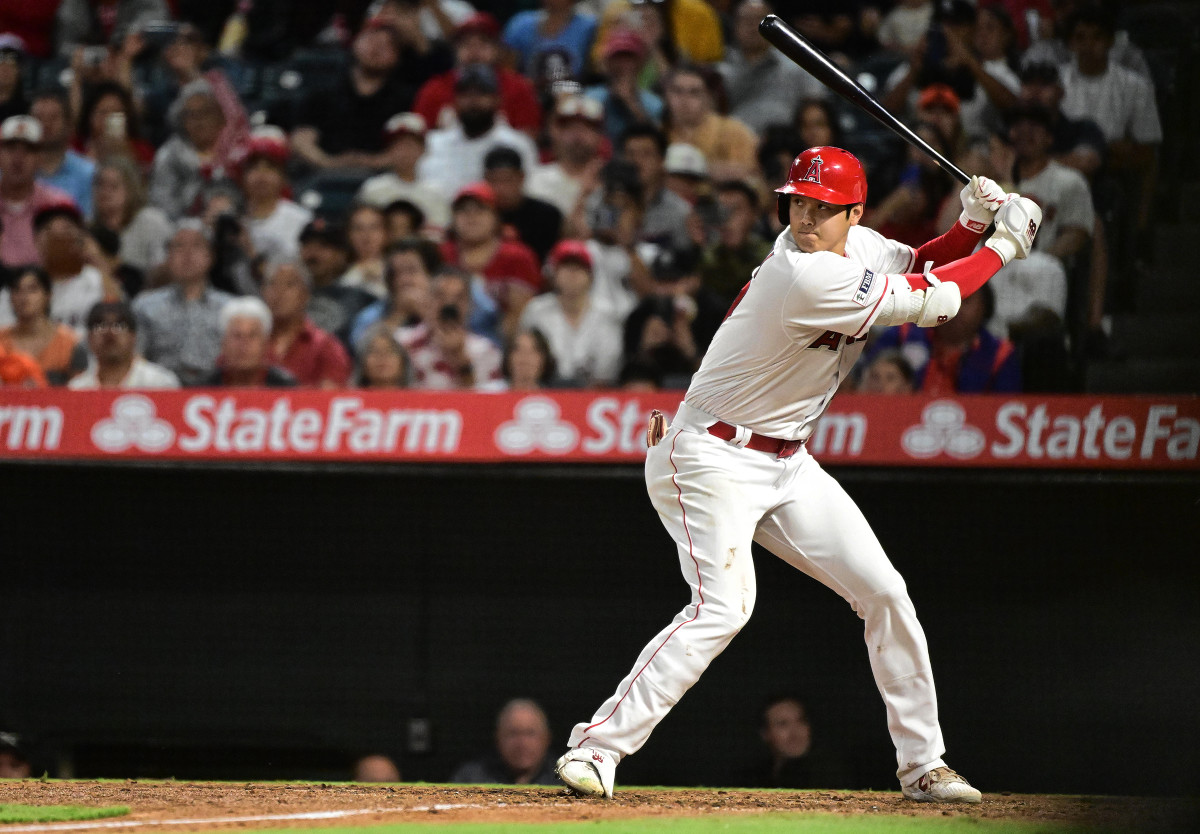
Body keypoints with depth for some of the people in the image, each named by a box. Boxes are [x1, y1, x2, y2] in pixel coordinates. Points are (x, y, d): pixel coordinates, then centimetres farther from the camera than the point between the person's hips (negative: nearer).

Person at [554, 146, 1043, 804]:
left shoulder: (857, 246, 0)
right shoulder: (806, 275, -27)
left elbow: (918, 269, 18)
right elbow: (930, 303, -21)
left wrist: (970, 225, -1)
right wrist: (1004, 244, -9)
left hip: (787, 464, 9)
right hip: (712, 457, -9)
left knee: (884, 593, 5)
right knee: (723, 607, -26)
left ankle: (921, 764, 16)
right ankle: (594, 749, -21)